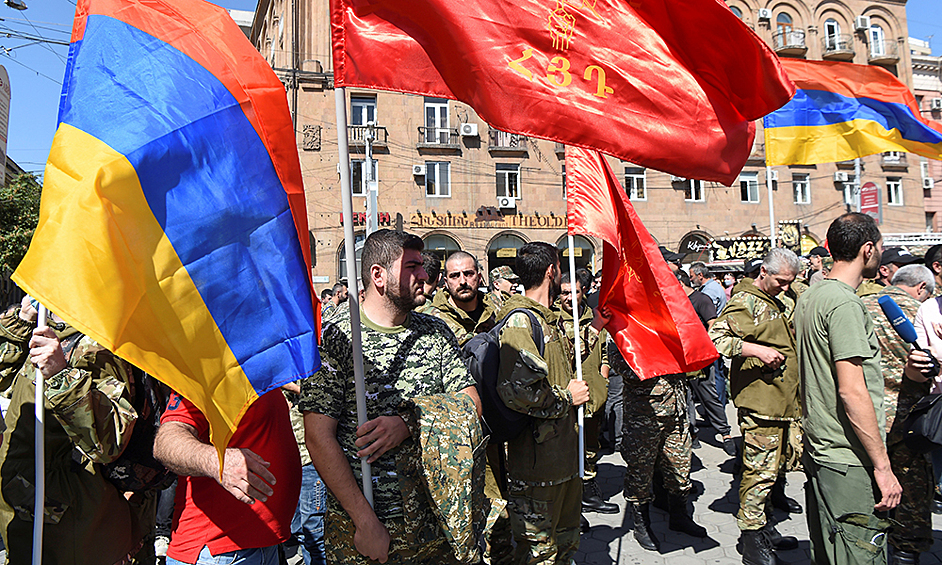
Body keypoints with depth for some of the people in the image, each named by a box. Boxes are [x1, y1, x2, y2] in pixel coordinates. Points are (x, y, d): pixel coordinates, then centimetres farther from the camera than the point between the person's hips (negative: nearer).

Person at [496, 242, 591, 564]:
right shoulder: (520, 321, -18)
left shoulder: (548, 319, 16)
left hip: (563, 452, 10)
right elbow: (515, 390, -31)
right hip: (538, 464, -10)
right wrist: (567, 396, -18)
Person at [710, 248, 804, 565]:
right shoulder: (744, 302, -10)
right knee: (761, 468, -6)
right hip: (759, 401, -9)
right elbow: (716, 337, -21)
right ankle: (752, 538, 4)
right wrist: (758, 351, -23)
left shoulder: (786, 302, 19)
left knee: (781, 461, 14)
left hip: (787, 401, 9)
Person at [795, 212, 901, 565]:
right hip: (850, 461, -10)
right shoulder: (844, 303, -18)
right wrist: (882, 466, -18)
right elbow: (852, 392, -22)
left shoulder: (810, 296, 12)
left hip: (818, 449, 10)